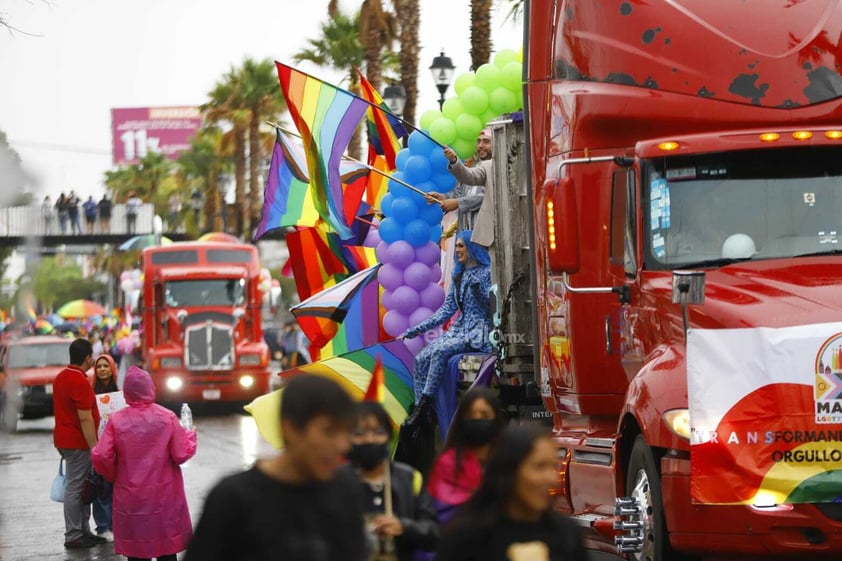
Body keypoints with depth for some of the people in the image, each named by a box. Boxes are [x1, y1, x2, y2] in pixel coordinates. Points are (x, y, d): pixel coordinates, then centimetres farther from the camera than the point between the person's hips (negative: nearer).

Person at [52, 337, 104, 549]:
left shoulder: (61, 377, 12)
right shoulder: (80, 382, -19)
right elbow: (85, 419, -21)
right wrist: (94, 448, -19)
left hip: (65, 439, 10)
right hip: (78, 442, -10)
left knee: (81, 487, 14)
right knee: (75, 488, -5)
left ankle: (83, 531, 18)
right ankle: (73, 536, -2)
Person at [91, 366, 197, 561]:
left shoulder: (116, 420, -6)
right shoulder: (167, 418, -8)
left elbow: (101, 457, -11)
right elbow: (181, 455, -8)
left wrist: (114, 475, 8)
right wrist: (189, 436, 11)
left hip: (130, 499, 0)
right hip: (163, 499, 0)